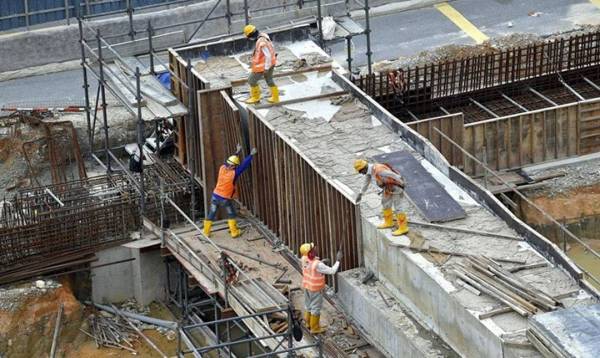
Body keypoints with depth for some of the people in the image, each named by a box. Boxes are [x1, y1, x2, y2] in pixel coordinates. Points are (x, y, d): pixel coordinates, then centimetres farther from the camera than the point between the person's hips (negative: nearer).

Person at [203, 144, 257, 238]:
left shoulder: (222, 168, -8)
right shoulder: (233, 174, -21)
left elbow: (230, 161, 11)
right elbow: (244, 165, -16)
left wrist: (237, 152, 20)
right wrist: (251, 155, -8)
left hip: (215, 196, 5)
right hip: (225, 199, -5)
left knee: (211, 214, 14)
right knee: (231, 215, 16)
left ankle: (206, 232, 20)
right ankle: (234, 232, 22)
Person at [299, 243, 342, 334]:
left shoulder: (304, 259, -13)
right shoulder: (318, 265, -33)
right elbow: (332, 271, -26)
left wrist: (321, 262, 2)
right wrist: (338, 261, -16)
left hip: (307, 286, 7)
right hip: (315, 289, -7)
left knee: (308, 305, 24)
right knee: (316, 308, 9)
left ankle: (308, 322, 43)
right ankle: (315, 328, 20)